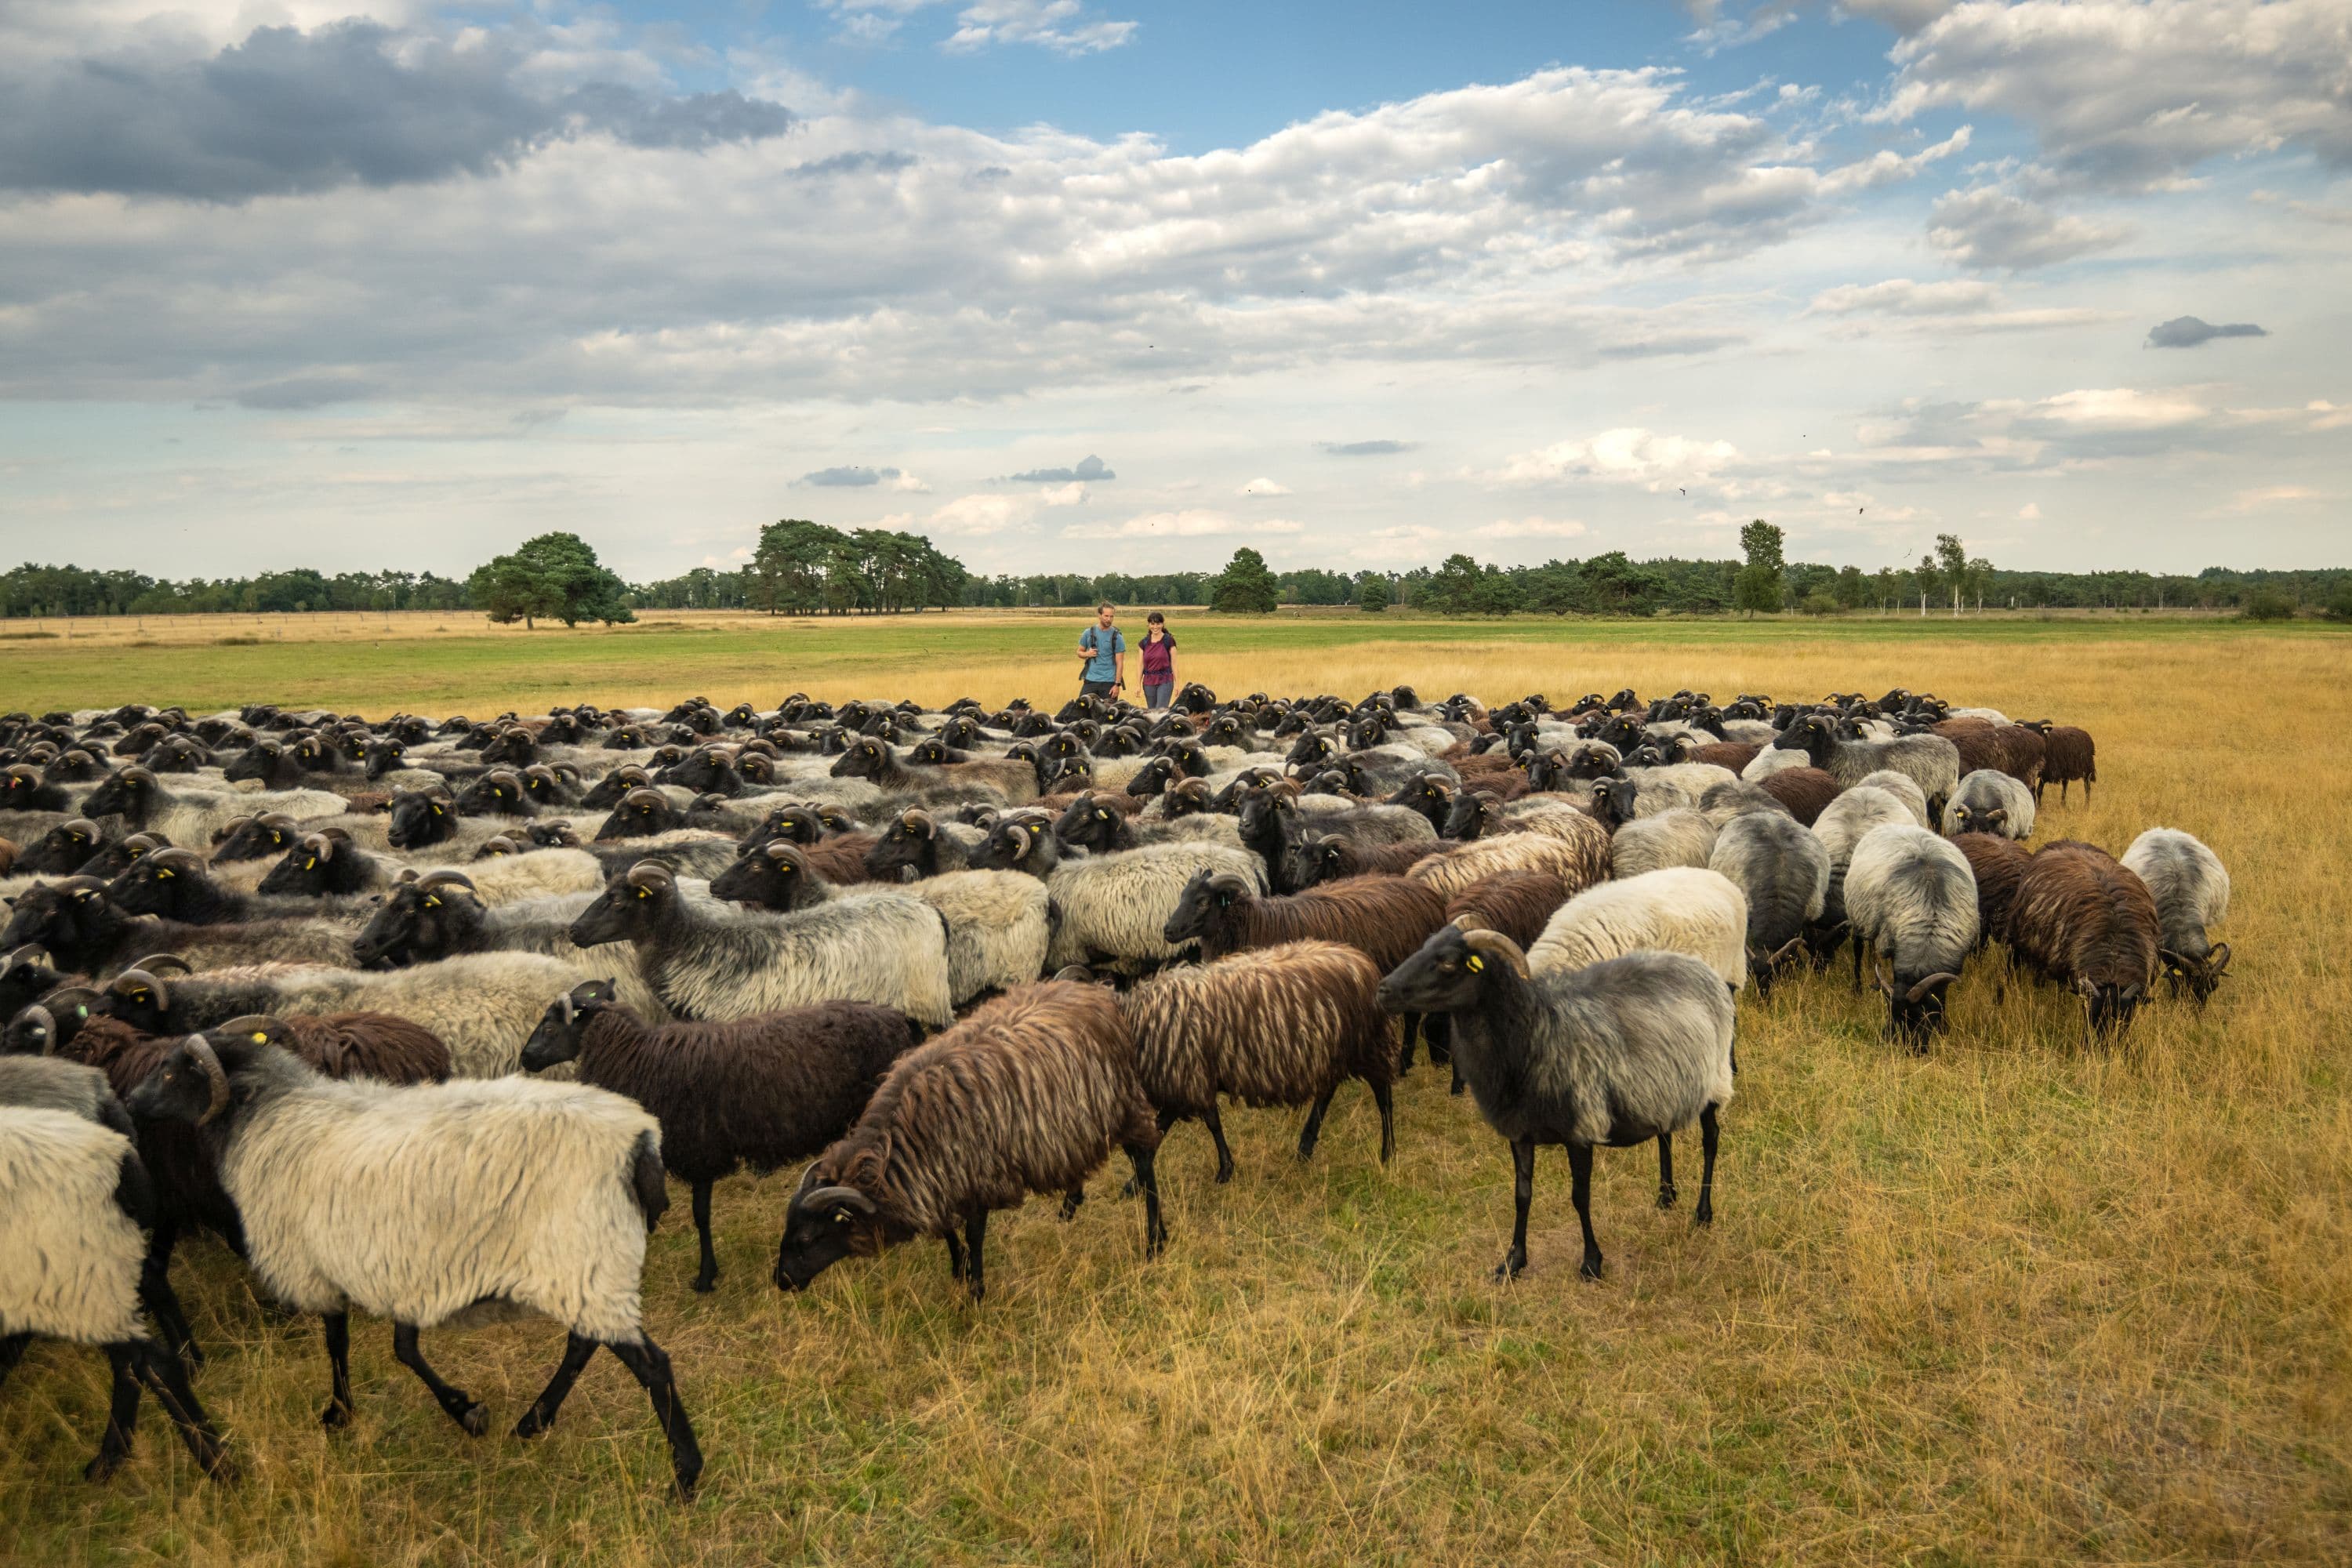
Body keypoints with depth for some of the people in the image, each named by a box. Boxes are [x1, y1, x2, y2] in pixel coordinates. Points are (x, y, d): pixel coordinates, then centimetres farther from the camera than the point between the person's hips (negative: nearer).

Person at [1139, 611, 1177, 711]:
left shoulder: (1169, 641, -4)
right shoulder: (1144, 642, 6)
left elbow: (1174, 663, -2)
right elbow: (1141, 664, 8)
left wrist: (1176, 684, -4)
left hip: (1165, 681, -4)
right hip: (1149, 681, 4)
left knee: (1161, 711, -13)